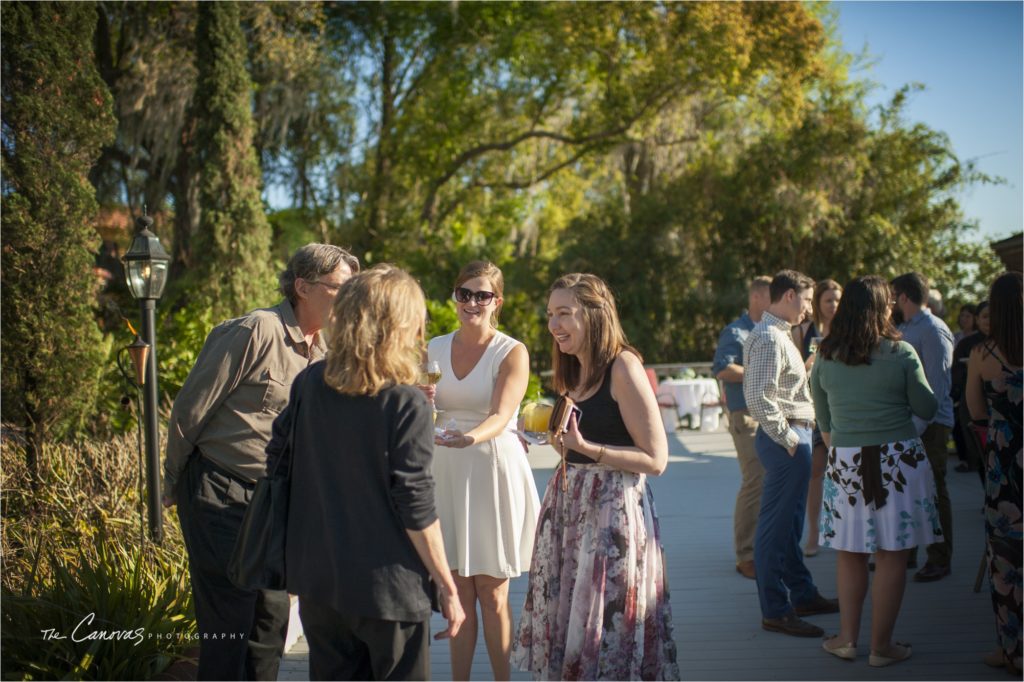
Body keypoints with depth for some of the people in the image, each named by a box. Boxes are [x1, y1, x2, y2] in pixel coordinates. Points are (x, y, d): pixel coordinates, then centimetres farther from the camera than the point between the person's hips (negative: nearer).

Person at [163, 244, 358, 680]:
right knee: (229, 619, -3)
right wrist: (173, 486, -2)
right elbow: (189, 409, -12)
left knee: (272, 615, 11)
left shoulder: (322, 352, 8)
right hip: (220, 496, -7)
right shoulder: (255, 332, -16)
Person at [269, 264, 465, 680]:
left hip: (317, 579, 5)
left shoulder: (309, 384, -2)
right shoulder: (407, 406, -17)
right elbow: (415, 508, -17)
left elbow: (277, 460, 7)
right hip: (387, 586, -5)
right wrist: (447, 588, -7)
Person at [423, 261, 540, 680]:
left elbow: (501, 415, -19)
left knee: (492, 594, 1)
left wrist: (471, 437, -39)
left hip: (493, 470, -4)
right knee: (459, 590, 7)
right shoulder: (435, 349, 8)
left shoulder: (512, 353, -5)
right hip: (447, 472, 4)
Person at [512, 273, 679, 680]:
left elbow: (655, 459, -16)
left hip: (613, 508, -8)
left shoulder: (622, 367, -13)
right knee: (564, 616, 11)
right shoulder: (573, 371, 12)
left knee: (607, 622, 0)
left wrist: (584, 447, -22)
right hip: (567, 504, 8)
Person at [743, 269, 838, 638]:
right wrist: (787, 437, -19)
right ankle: (775, 611, 2)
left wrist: (796, 435, 15)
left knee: (789, 524, 18)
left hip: (793, 436, 11)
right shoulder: (769, 338, -16)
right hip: (785, 440, -11)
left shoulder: (779, 335, 17)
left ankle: (802, 595, 29)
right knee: (776, 525, -4)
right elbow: (757, 398, -25)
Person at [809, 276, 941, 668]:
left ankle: (847, 638, 17)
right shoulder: (900, 353, -8)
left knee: (849, 553, 14)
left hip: (845, 461, 3)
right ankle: (882, 646, 10)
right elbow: (927, 409, 0)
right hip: (897, 459, -3)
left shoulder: (825, 357, 1)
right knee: (891, 556, 5)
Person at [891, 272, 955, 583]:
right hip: (904, 423, 8)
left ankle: (939, 560, 9)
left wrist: (919, 426, -21)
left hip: (928, 425, -8)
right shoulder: (904, 330, 14)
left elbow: (937, 384, -18)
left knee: (932, 493, 0)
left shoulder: (933, 330, -13)